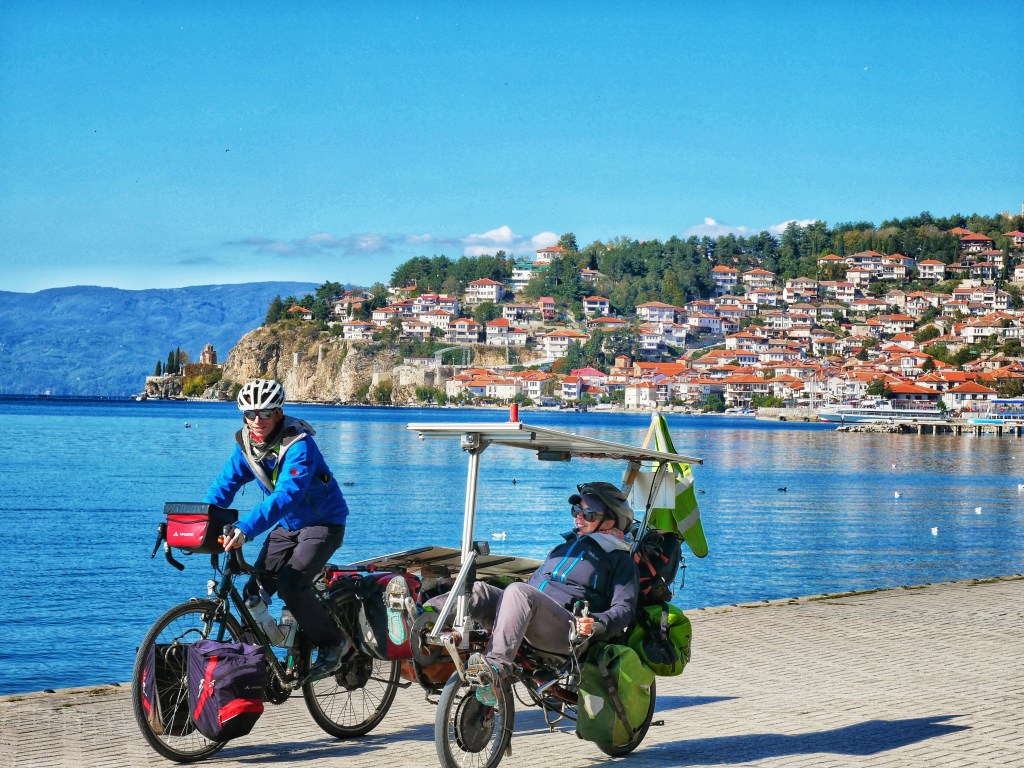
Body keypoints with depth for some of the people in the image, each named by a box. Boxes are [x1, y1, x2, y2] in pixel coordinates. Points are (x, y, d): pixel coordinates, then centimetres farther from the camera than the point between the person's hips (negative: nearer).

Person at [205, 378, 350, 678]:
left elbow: (286, 495, -39)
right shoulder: (246, 443, -5)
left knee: (291, 583, -25)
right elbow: (225, 485, -6)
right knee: (255, 590, -1)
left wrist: (245, 529, -51)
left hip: (323, 523, -7)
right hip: (287, 525, 7)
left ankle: (331, 644, -7)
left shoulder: (299, 444, -27)